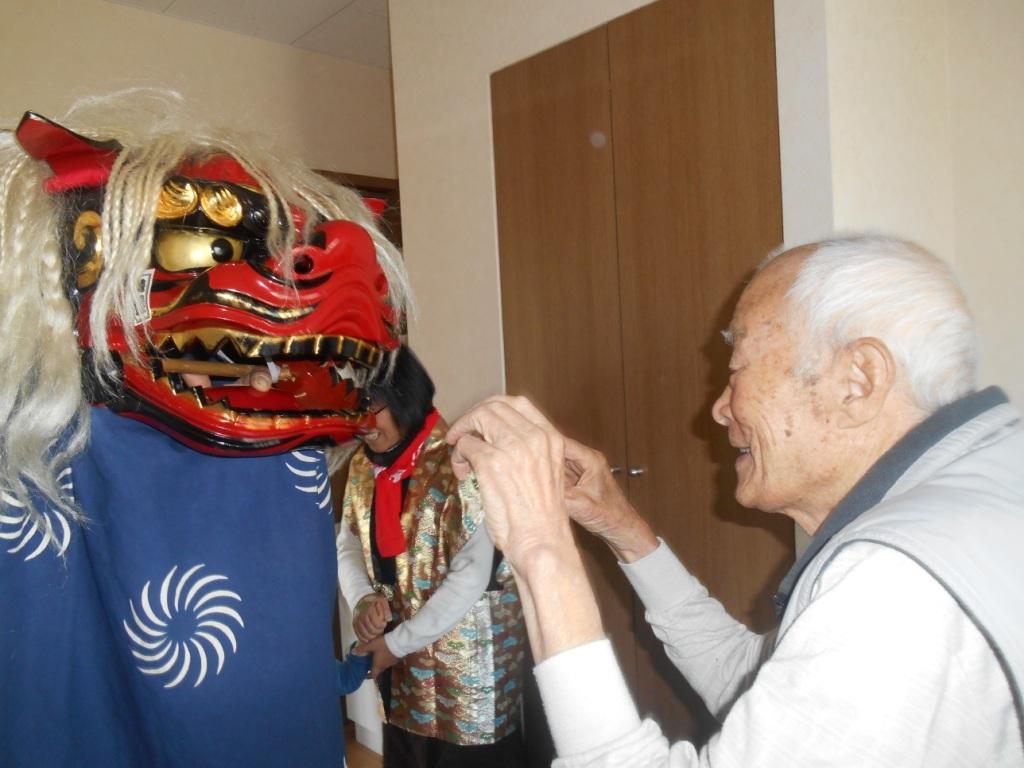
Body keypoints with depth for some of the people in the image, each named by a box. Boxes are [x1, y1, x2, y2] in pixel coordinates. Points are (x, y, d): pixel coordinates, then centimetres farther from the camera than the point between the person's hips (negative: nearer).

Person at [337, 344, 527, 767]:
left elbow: (473, 576, -23)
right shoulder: (364, 465, 3)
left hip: (466, 665, -6)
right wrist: (363, 599, -11)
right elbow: (347, 543, 10)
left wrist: (397, 642, -14)